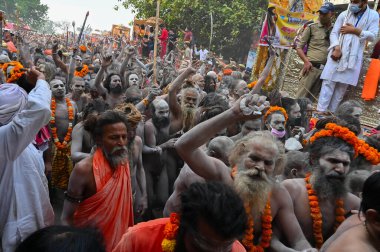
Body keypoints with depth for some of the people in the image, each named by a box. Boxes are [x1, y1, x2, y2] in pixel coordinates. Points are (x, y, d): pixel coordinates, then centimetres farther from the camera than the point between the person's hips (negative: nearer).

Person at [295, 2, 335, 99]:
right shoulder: (311, 27, 3)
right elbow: (299, 47, 4)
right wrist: (306, 61, -9)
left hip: (326, 69, 3)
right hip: (312, 67, -3)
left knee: (310, 97, 8)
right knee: (300, 97, -9)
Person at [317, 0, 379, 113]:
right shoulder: (344, 14, 5)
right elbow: (333, 33, 1)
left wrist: (355, 30, -13)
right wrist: (336, 48, -16)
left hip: (353, 58, 1)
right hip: (337, 54, 0)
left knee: (342, 86, 4)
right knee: (328, 83, -9)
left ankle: (331, 113, 9)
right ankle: (320, 112, -9)